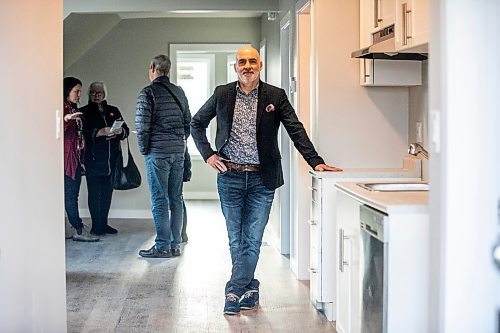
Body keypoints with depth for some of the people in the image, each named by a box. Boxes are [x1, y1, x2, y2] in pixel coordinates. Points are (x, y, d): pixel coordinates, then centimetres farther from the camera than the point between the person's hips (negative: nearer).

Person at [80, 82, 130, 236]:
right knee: (94, 193, -3)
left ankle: (104, 223, 17)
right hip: (94, 160, -4)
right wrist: (100, 132, -23)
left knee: (107, 193, 8)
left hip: (112, 159, 4)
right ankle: (96, 226, 2)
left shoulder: (113, 111, 16)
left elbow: (126, 130, 13)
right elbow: (83, 133, -10)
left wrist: (120, 131, -9)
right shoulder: (84, 112, 3)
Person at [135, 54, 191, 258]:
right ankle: (175, 245, 14)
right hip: (179, 152, 6)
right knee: (176, 199, 9)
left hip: (157, 152, -6)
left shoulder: (148, 93, -7)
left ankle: (163, 246, -1)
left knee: (159, 201, -3)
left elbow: (142, 125, -12)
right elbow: (188, 122, 15)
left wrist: (144, 149, 0)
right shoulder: (179, 92, 12)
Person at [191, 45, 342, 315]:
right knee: (236, 240, 7)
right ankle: (250, 289, 21)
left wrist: (315, 161, -10)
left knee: (252, 239, -2)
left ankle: (234, 292, 5)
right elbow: (197, 124, 16)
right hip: (230, 177, 2)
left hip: (261, 179, -1)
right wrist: (207, 155, 5)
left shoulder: (275, 96, 1)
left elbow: (296, 131, -1)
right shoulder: (222, 94, 5)